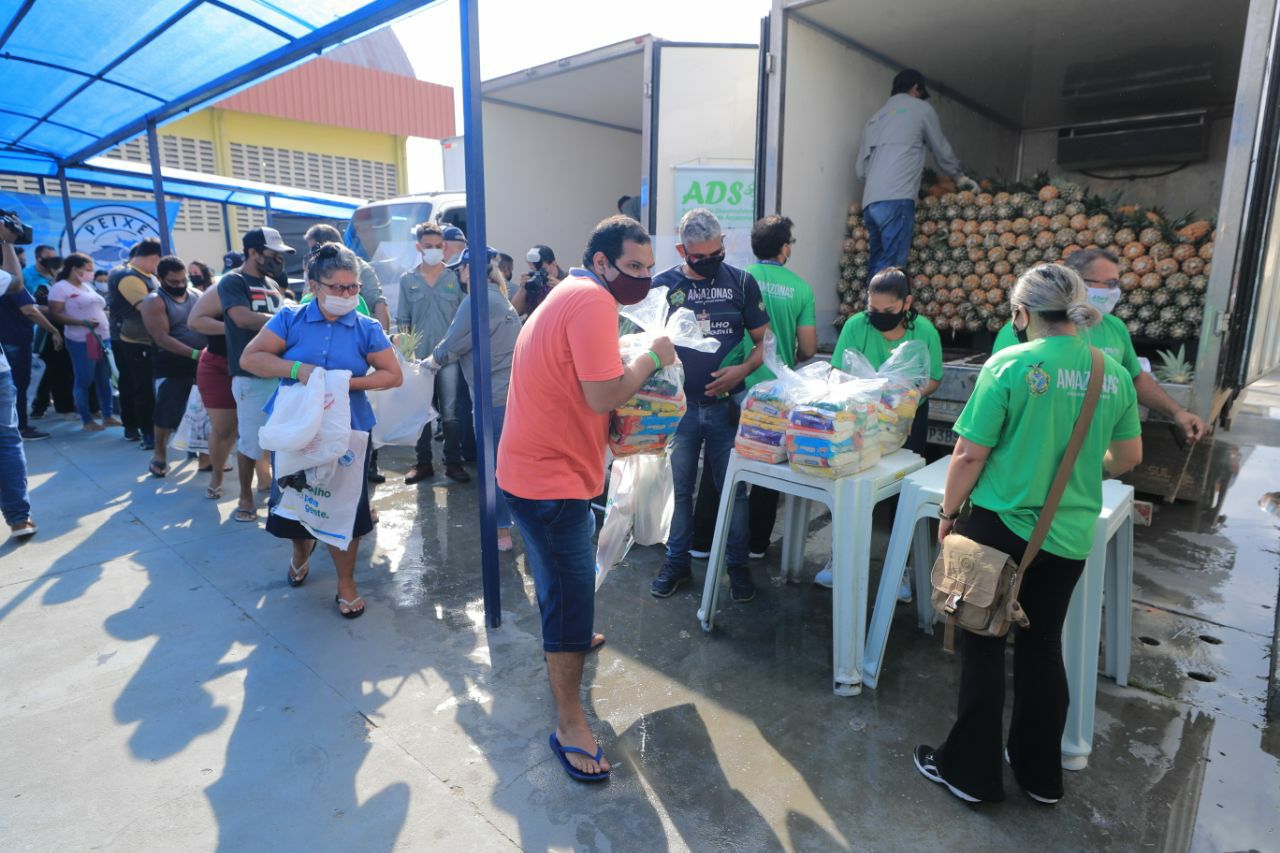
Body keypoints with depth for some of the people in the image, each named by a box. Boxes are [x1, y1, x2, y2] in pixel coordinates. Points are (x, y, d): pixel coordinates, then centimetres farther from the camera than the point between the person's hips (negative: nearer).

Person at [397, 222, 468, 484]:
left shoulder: (455, 278, 5)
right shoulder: (407, 280, 7)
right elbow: (402, 321, 8)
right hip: (419, 357, 1)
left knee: (451, 412, 2)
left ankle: (453, 462, 13)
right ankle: (423, 463, 19)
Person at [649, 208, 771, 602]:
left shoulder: (741, 282, 1)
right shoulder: (663, 285, 0)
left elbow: (763, 340, 4)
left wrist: (743, 370, -14)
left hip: (727, 404, 0)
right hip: (679, 405, 0)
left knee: (734, 487, 7)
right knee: (680, 487, 11)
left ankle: (738, 565, 25)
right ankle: (677, 562, 28)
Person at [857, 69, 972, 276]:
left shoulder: (875, 117, 27)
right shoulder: (920, 108, 13)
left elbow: (860, 168, 21)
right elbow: (942, 151, 21)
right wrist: (960, 177, 36)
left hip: (870, 201, 6)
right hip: (896, 200, -6)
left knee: (877, 266, 7)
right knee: (891, 268, -12)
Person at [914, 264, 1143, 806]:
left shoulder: (1009, 365, -15)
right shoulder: (1113, 373, 0)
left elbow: (969, 454, -14)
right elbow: (1128, 457, 13)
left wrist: (948, 511, 0)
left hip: (1002, 528, -5)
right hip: (1070, 537, 5)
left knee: (983, 647, 10)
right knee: (1043, 648, 18)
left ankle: (971, 772, 23)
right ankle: (1041, 774, 34)